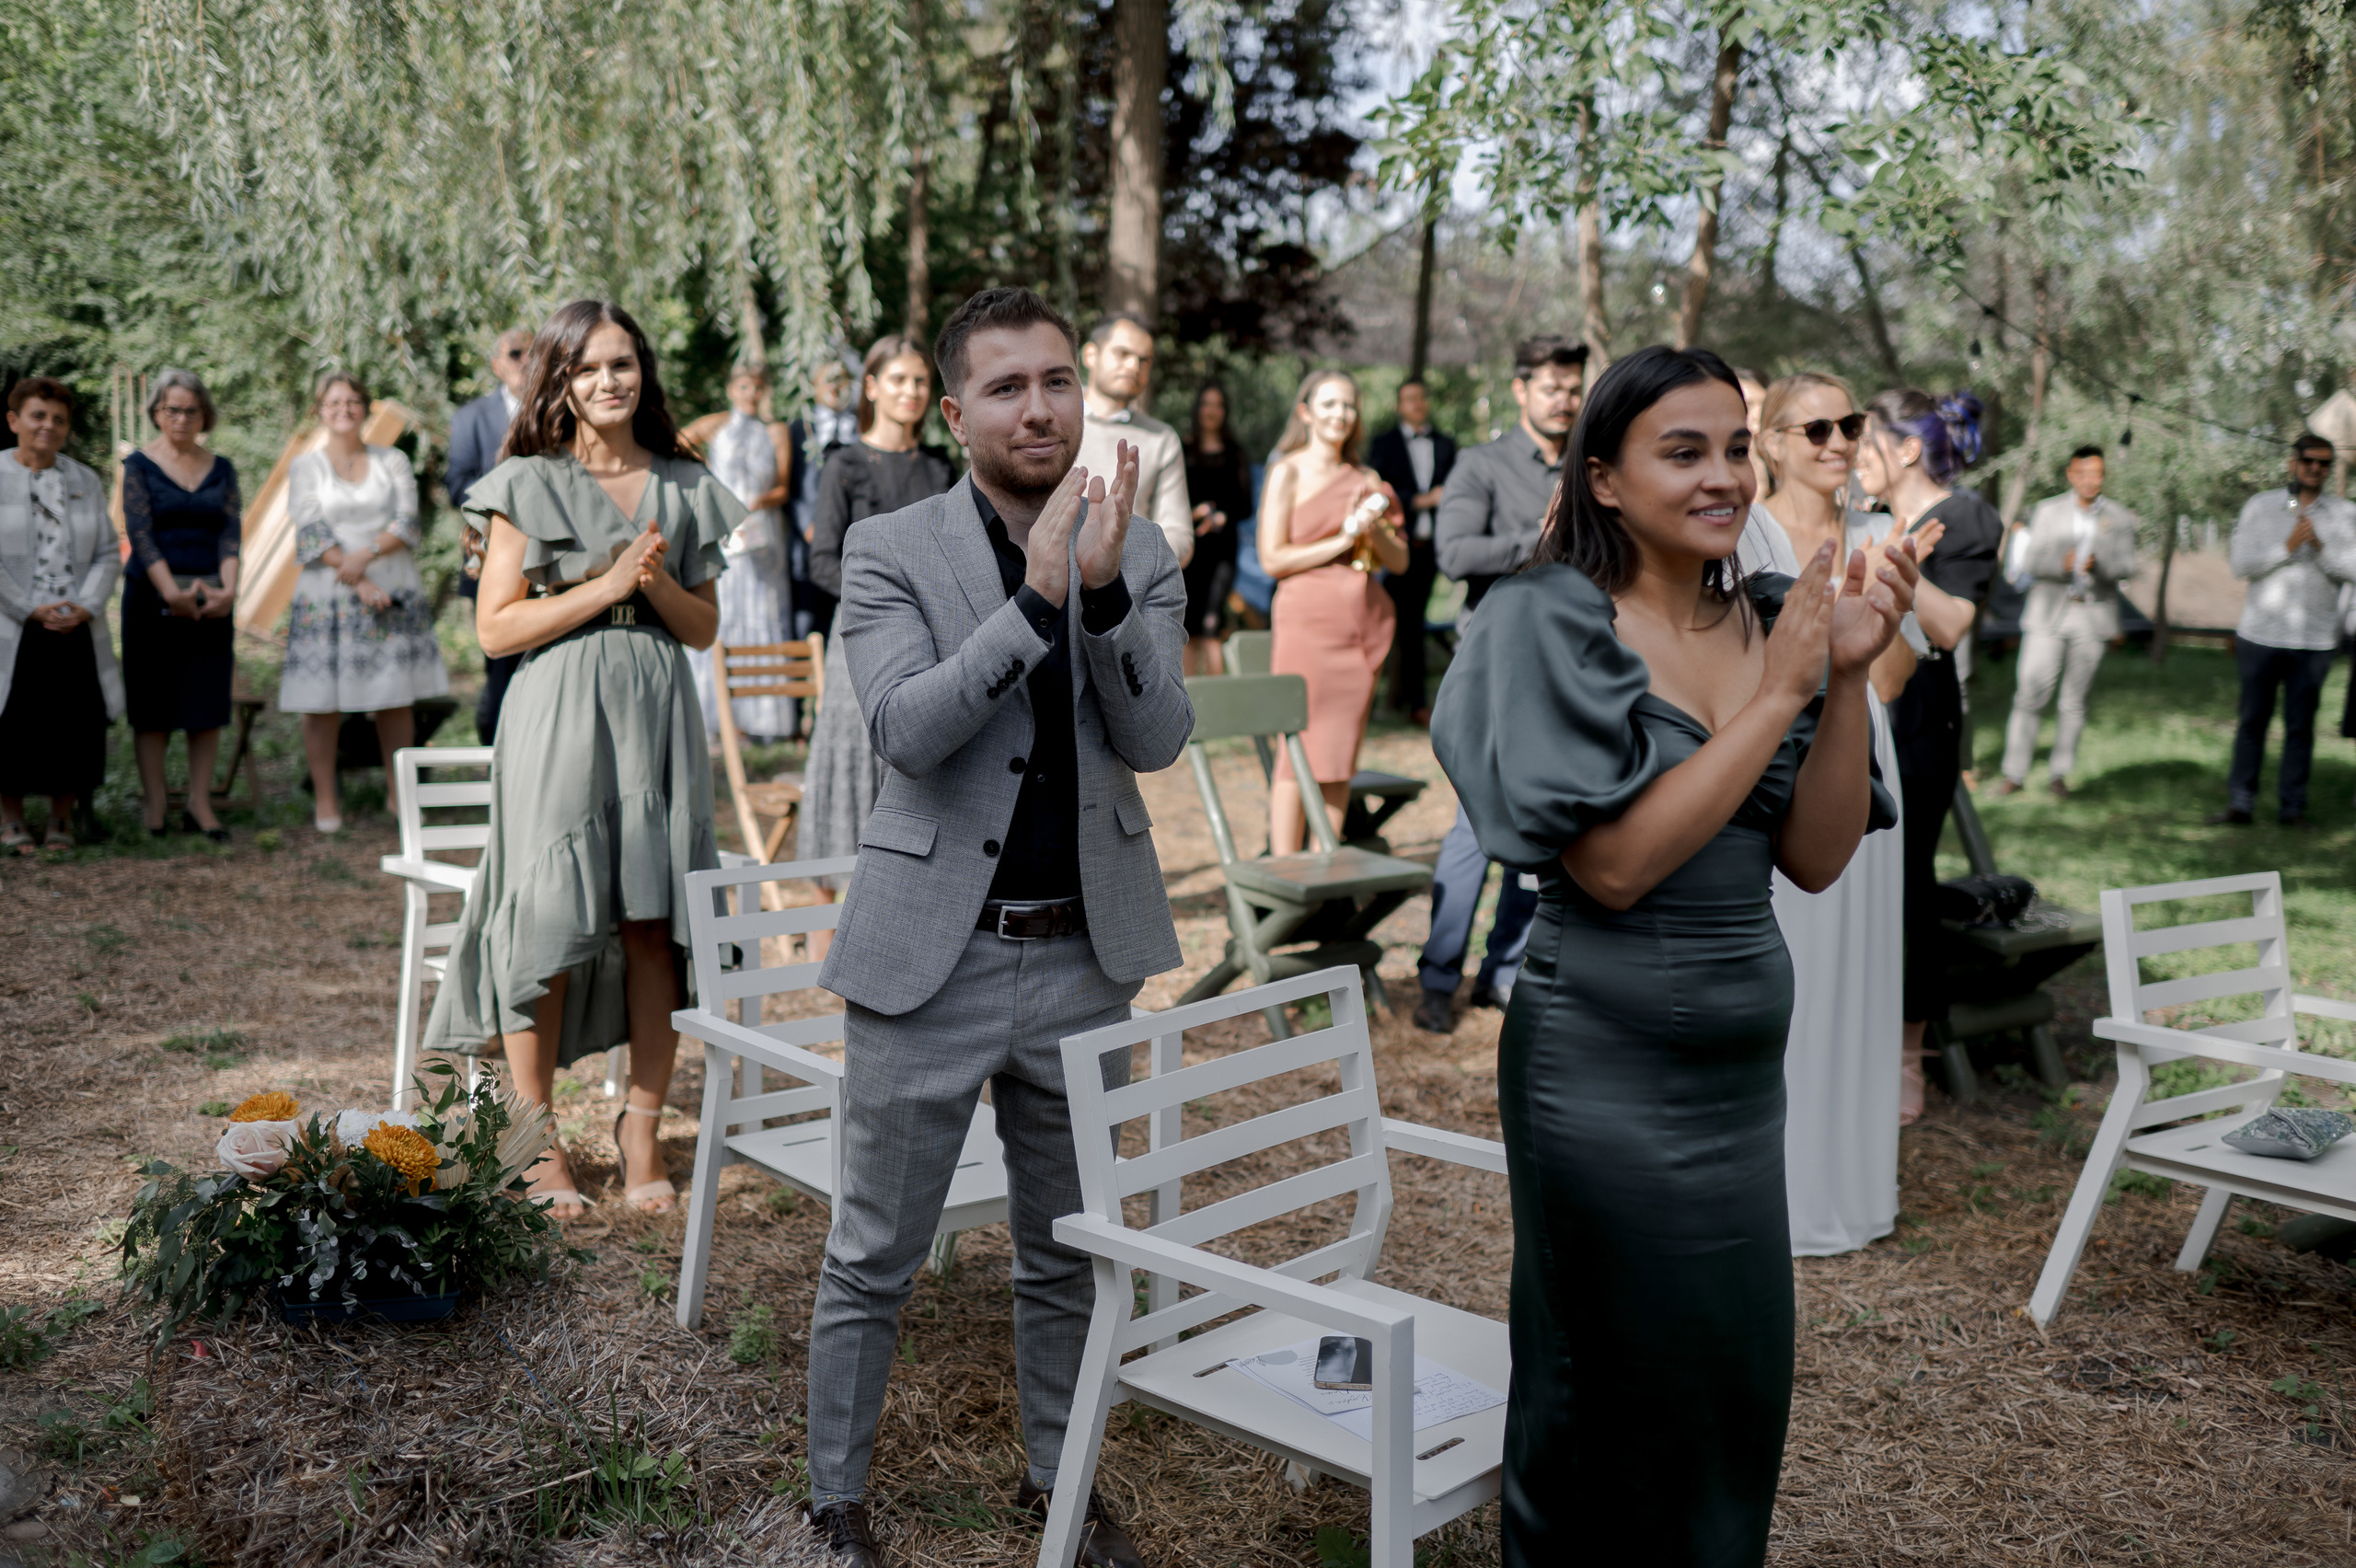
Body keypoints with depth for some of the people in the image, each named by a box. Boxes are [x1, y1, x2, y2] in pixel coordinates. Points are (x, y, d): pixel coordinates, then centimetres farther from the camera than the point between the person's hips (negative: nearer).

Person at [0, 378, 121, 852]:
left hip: (77, 630, 3)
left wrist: (85, 607, -8)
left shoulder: (86, 482, 11)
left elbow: (108, 554, 8)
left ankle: (62, 817, 17)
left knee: (75, 724, 3)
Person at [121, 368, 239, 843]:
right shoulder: (139, 465, 1)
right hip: (153, 597, -3)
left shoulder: (221, 468, 10)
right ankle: (154, 805, 5)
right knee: (152, 704, 0)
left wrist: (228, 589, -14)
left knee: (208, 703, 3)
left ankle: (200, 805, 8)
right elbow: (140, 535, -9)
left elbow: (231, 531, 1)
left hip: (212, 601, 3)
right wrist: (173, 593, -19)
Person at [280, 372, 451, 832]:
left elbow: (407, 523, 0)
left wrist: (367, 554, -17)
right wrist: (360, 584, -13)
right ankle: (325, 798, 4)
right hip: (329, 597, -1)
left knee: (396, 696, 3)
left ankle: (398, 792, 12)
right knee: (324, 699, -3)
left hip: (394, 590, 2)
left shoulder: (393, 462, 12)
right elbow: (311, 534, -3)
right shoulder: (305, 467, 7)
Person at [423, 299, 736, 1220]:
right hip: (558, 720, -3)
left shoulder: (685, 487, 12)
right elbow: (496, 628, -3)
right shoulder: (527, 485, 3)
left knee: (654, 928, 2)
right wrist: (605, 587, -10)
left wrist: (657, 582, -6)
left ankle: (642, 1133, 13)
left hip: (656, 720, 3)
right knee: (548, 926, -1)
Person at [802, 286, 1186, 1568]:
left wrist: (1104, 589, -24)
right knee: (873, 1261, 9)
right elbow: (906, 730, -20)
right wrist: (1036, 595, -27)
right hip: (931, 958, -3)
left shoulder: (1137, 555, 2)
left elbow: (1157, 740, -9)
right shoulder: (890, 551, -6)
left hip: (1086, 958, 3)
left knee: (1068, 1256, 18)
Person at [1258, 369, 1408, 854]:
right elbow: (1272, 559, -7)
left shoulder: (1366, 480, 15)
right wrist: (1342, 540, -9)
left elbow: (1399, 562, 14)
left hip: (1364, 622, 5)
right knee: (1299, 747, -7)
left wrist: (1374, 528, -6)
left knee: (1342, 748, 5)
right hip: (1307, 618, -5)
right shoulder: (1289, 472, 1)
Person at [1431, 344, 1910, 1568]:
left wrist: (1847, 677, -13)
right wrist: (1778, 691, -19)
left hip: (1745, 1063, 6)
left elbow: (1817, 858, 0)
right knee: (1624, 1390, 11)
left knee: (1742, 1384, 18)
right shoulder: (1550, 622, -12)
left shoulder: (1770, 619, 4)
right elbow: (1613, 863, -21)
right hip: (1606, 1064, -6)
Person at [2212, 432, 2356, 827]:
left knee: (2300, 725, 4)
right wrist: (2286, 548, -17)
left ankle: (2292, 806, 12)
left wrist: (2321, 547, -21)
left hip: (2315, 640, 1)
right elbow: (2241, 565, -3)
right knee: (2252, 720, 3)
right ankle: (2240, 804, 8)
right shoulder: (2260, 506, 4)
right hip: (2261, 633, 0)